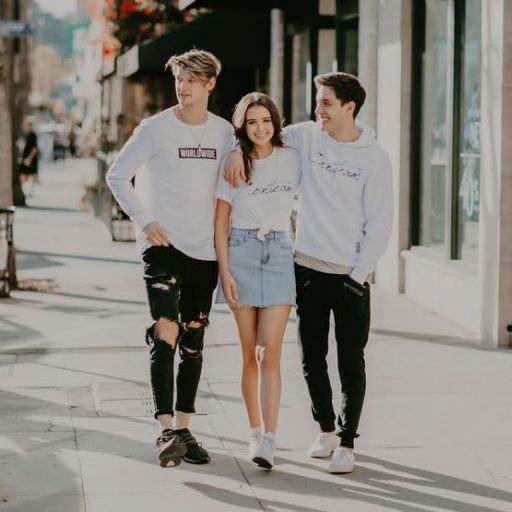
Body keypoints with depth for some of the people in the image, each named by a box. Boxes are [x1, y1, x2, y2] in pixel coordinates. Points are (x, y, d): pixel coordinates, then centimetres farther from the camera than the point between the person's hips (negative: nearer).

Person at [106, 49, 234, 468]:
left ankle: (184, 429, 18)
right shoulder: (156, 128, -5)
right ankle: (166, 430, -16)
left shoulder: (224, 132, 6)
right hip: (163, 245, -4)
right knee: (166, 333, -17)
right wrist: (144, 221, -9)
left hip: (205, 249, 4)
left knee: (193, 342, 9)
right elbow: (117, 175, -1)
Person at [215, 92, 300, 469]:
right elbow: (221, 223, 3)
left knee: (270, 352, -9)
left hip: (279, 252, -1)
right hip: (241, 251, 1)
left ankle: (269, 440, -13)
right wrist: (225, 271, -6)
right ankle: (255, 432, 15)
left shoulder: (292, 159, 4)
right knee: (250, 352, 5)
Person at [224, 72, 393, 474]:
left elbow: (379, 224, -6)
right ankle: (326, 429, 28)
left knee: (351, 361, -1)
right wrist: (237, 151, -8)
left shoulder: (374, 158, -6)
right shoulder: (306, 136, 2)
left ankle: (346, 442, 8)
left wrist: (358, 275, -11)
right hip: (308, 267, 4)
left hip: (350, 274, -4)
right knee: (312, 357, 11)